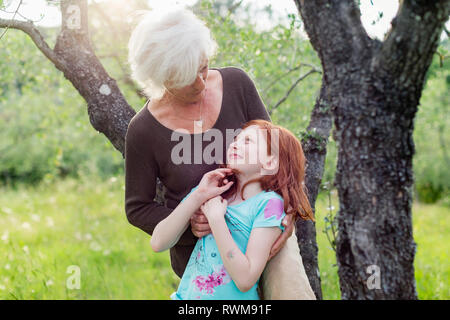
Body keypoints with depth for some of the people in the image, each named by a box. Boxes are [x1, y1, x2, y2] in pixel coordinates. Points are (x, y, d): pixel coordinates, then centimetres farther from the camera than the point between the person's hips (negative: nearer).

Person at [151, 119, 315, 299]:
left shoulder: (269, 203, -6)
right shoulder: (211, 190, 6)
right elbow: (158, 243, -1)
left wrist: (216, 219, -14)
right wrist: (198, 196, -8)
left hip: (233, 297, -3)